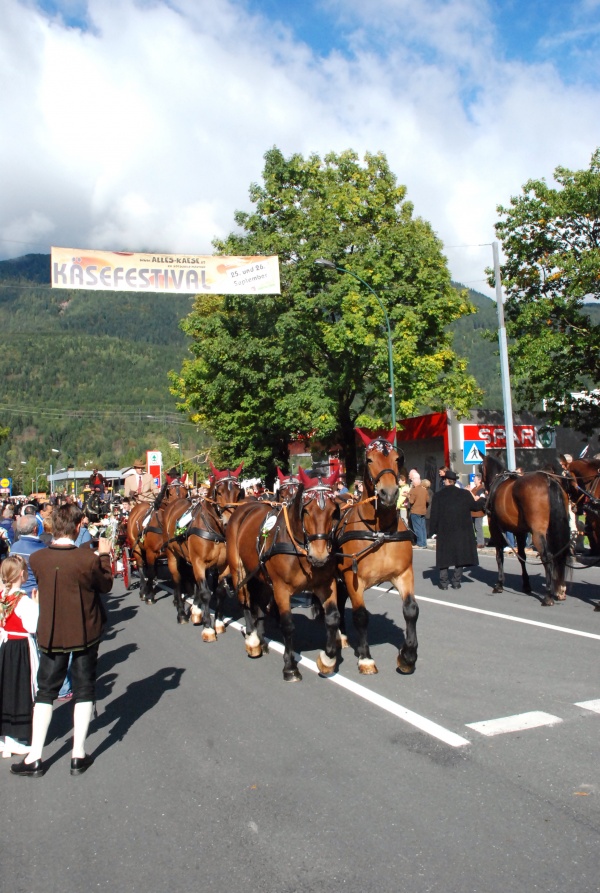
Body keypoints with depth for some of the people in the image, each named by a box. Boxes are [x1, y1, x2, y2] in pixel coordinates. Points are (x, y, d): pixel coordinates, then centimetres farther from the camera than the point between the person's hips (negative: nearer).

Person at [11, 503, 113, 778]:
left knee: (46, 692, 16)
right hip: (85, 632, -2)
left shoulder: (37, 558, -12)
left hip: (50, 633, 2)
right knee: (84, 691, 13)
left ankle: (34, 758, 20)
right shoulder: (88, 558, -23)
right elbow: (105, 585, -6)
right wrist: (104, 556, 5)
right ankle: (78, 756, 20)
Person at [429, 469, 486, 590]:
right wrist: (483, 500, 29)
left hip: (444, 531, -1)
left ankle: (444, 582, 7)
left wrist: (434, 530, 4)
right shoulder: (465, 494, -2)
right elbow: (474, 506, 10)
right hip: (461, 531, 1)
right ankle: (456, 581, 8)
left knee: (444, 556, 7)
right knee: (459, 555, 9)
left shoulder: (438, 495, -4)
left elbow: (434, 515, -4)